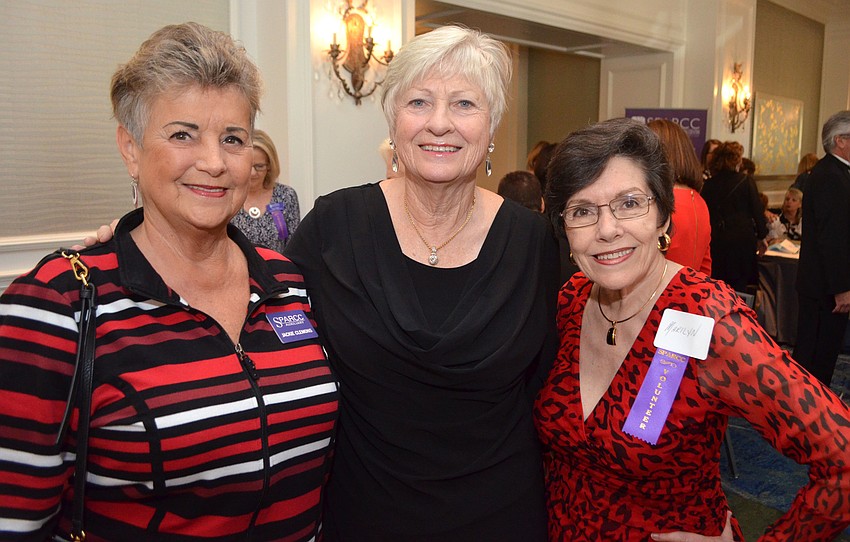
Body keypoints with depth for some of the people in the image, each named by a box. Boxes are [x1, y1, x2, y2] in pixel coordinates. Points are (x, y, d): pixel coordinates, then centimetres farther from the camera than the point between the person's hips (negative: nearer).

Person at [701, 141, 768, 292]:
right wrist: (761, 237, 10)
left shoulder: (709, 184, 2)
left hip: (715, 242, 2)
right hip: (742, 240, -2)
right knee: (739, 285, 4)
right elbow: (757, 211, -1)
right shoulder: (747, 182, -5)